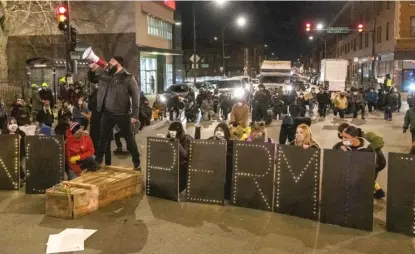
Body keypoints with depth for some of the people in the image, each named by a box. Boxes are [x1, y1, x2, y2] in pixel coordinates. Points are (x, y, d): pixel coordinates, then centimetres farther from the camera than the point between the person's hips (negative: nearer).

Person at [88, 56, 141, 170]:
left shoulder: (128, 78, -8)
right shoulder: (105, 75, 8)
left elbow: (135, 96, -11)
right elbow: (92, 79, 26)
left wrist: (134, 115, -16)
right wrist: (92, 70, 3)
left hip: (122, 114, -5)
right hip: (107, 113, 5)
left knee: (129, 139, 5)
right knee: (103, 138, 14)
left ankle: (137, 163, 15)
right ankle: (98, 161, 28)